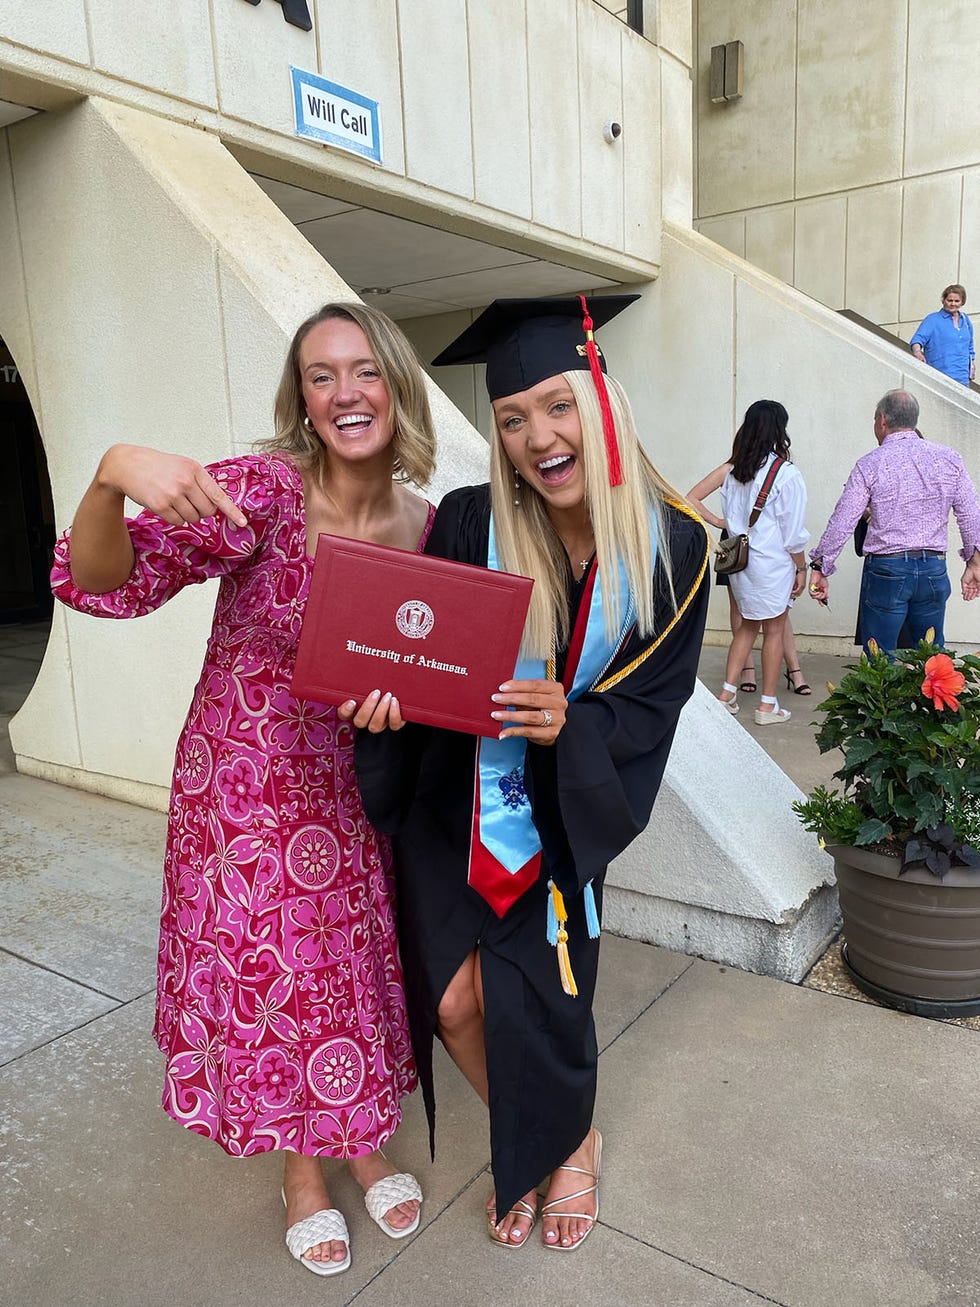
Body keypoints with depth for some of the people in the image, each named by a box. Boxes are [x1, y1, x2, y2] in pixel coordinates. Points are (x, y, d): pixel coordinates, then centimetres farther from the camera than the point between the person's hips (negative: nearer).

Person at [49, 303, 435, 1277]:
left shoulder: (426, 524, -4)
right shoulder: (263, 490, -18)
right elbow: (102, 583, -23)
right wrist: (112, 478, -41)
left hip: (360, 787, 4)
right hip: (248, 782, -3)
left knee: (361, 963, 17)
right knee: (271, 974, 12)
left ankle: (364, 1141, 46)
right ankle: (302, 1168, 40)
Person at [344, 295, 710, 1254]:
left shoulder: (671, 546, -12)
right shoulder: (468, 524, -14)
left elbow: (653, 705, -8)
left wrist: (569, 721, -28)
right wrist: (388, 694, -29)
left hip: (565, 807, 0)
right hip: (453, 791, 1)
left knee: (532, 1000, 2)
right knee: (453, 1001, 2)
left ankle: (567, 1146, 39)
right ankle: (531, 1145, 36)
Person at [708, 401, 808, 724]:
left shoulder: (733, 472, 4)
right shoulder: (785, 474, -13)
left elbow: (728, 518, 9)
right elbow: (793, 532, -11)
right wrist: (801, 568, -2)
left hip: (739, 560, 6)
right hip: (772, 564, -6)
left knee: (747, 625, 19)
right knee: (774, 631, 6)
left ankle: (727, 692, 16)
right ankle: (768, 705, 13)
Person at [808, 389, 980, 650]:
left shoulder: (870, 465, -6)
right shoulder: (949, 458, 4)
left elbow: (841, 523, -8)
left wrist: (820, 569, 1)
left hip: (885, 570, -3)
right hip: (934, 570, 4)